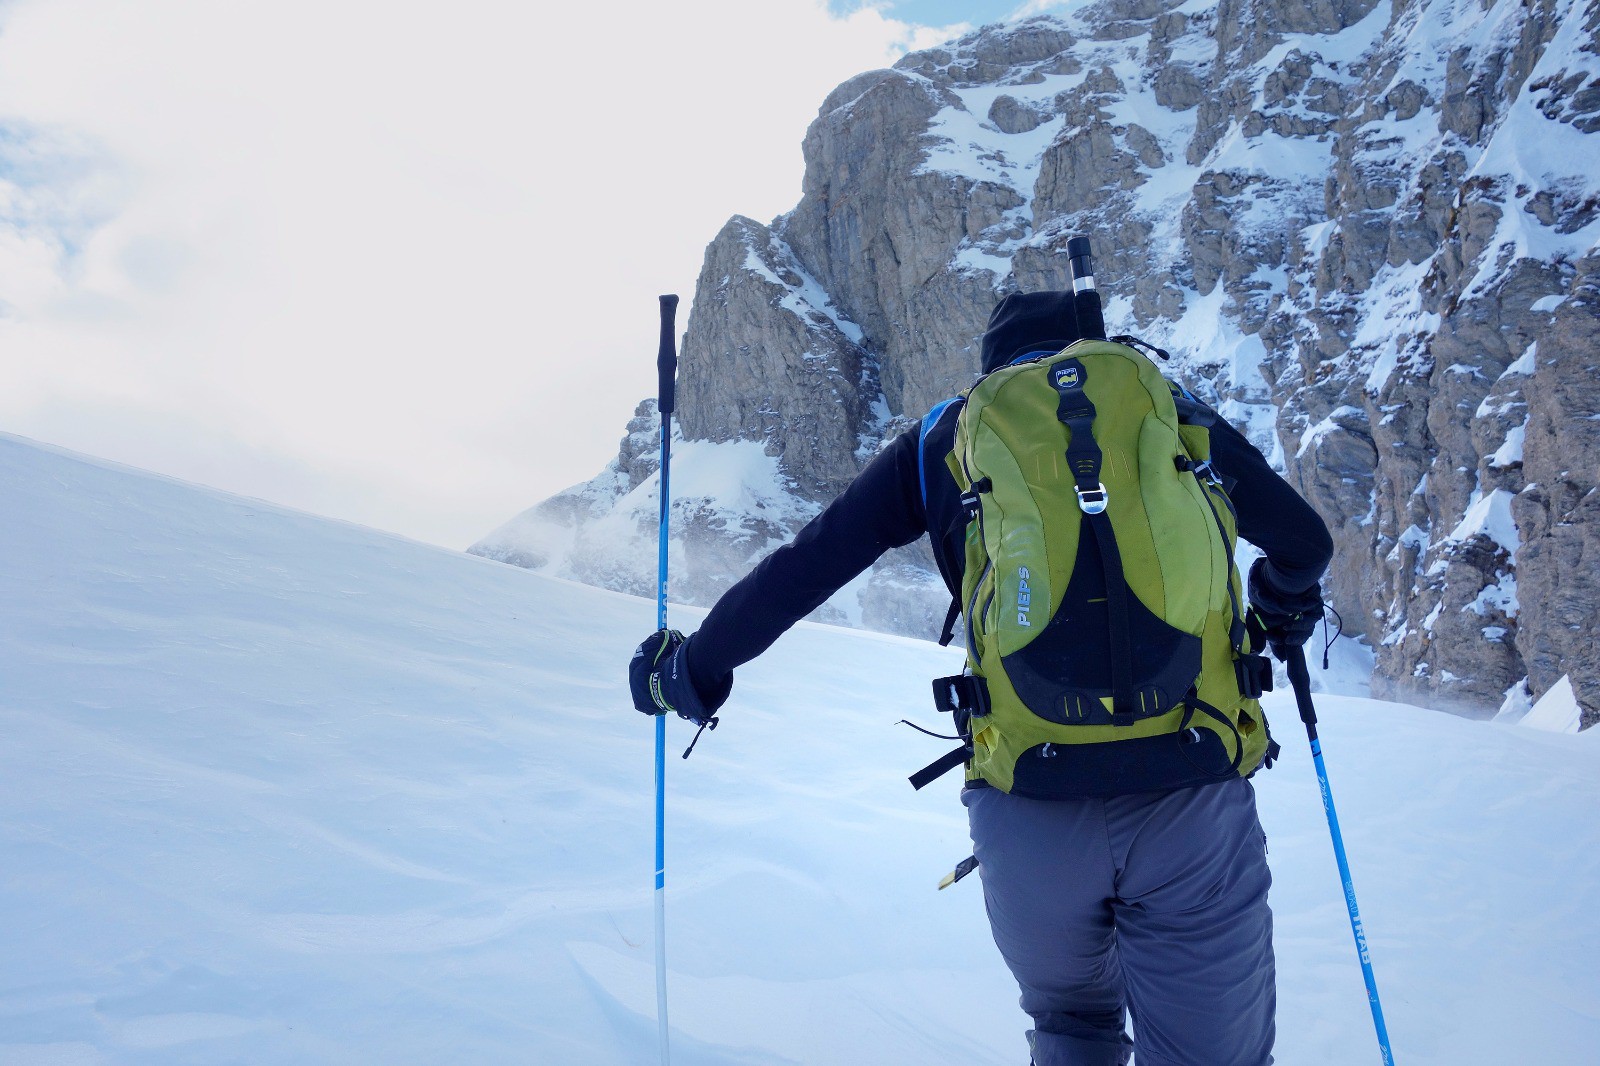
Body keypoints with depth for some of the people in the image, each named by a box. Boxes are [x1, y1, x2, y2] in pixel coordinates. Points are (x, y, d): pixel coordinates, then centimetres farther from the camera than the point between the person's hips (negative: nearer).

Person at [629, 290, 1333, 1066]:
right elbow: (1305, 542, 18)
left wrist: (692, 669, 26)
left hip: (1028, 811, 1)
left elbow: (798, 572, 11)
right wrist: (1282, 601, 41)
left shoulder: (947, 439, 12)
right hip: (1194, 801, 0)